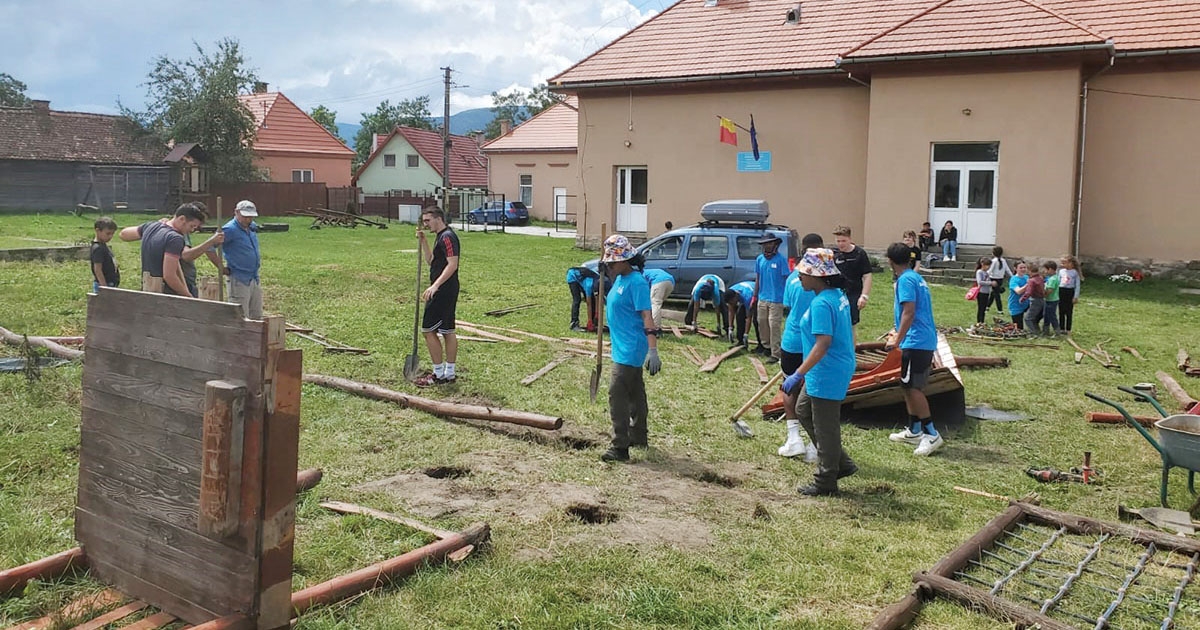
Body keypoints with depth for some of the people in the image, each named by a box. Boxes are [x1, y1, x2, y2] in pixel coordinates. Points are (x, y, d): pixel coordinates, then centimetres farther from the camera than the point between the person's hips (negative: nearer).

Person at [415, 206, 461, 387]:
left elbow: (452, 264, -25)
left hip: (443, 291, -11)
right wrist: (423, 241, 15)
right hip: (448, 291, 11)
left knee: (429, 330, -5)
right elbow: (431, 260, 25)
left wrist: (435, 286, -31)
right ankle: (449, 374, 18)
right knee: (448, 331, 12)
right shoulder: (442, 237, 17)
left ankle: (439, 374, 0)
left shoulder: (447, 237, -16)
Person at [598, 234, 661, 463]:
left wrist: (653, 351, -28)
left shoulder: (636, 282, -18)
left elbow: (647, 317, -23)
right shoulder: (619, 279, 11)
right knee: (635, 392, 19)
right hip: (625, 348, 10)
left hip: (631, 349, -10)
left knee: (617, 393, -13)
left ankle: (620, 447, -10)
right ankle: (639, 436, 33)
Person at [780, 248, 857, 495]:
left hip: (827, 374, -11)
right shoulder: (839, 295, 7)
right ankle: (841, 463, 28)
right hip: (841, 366, 11)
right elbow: (850, 331, 16)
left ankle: (826, 482, 18)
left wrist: (798, 375, -28)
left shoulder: (821, 303, -23)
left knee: (825, 427, 3)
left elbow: (823, 344, -29)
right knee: (804, 411, 23)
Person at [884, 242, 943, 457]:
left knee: (912, 387, -9)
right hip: (926, 340, 10)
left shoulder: (905, 280, -12)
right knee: (909, 386, 16)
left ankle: (931, 434, -9)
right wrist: (898, 332, 37)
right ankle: (914, 430, 23)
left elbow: (909, 312, -21)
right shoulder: (916, 277, 18)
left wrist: (897, 340, -20)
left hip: (915, 342, -10)